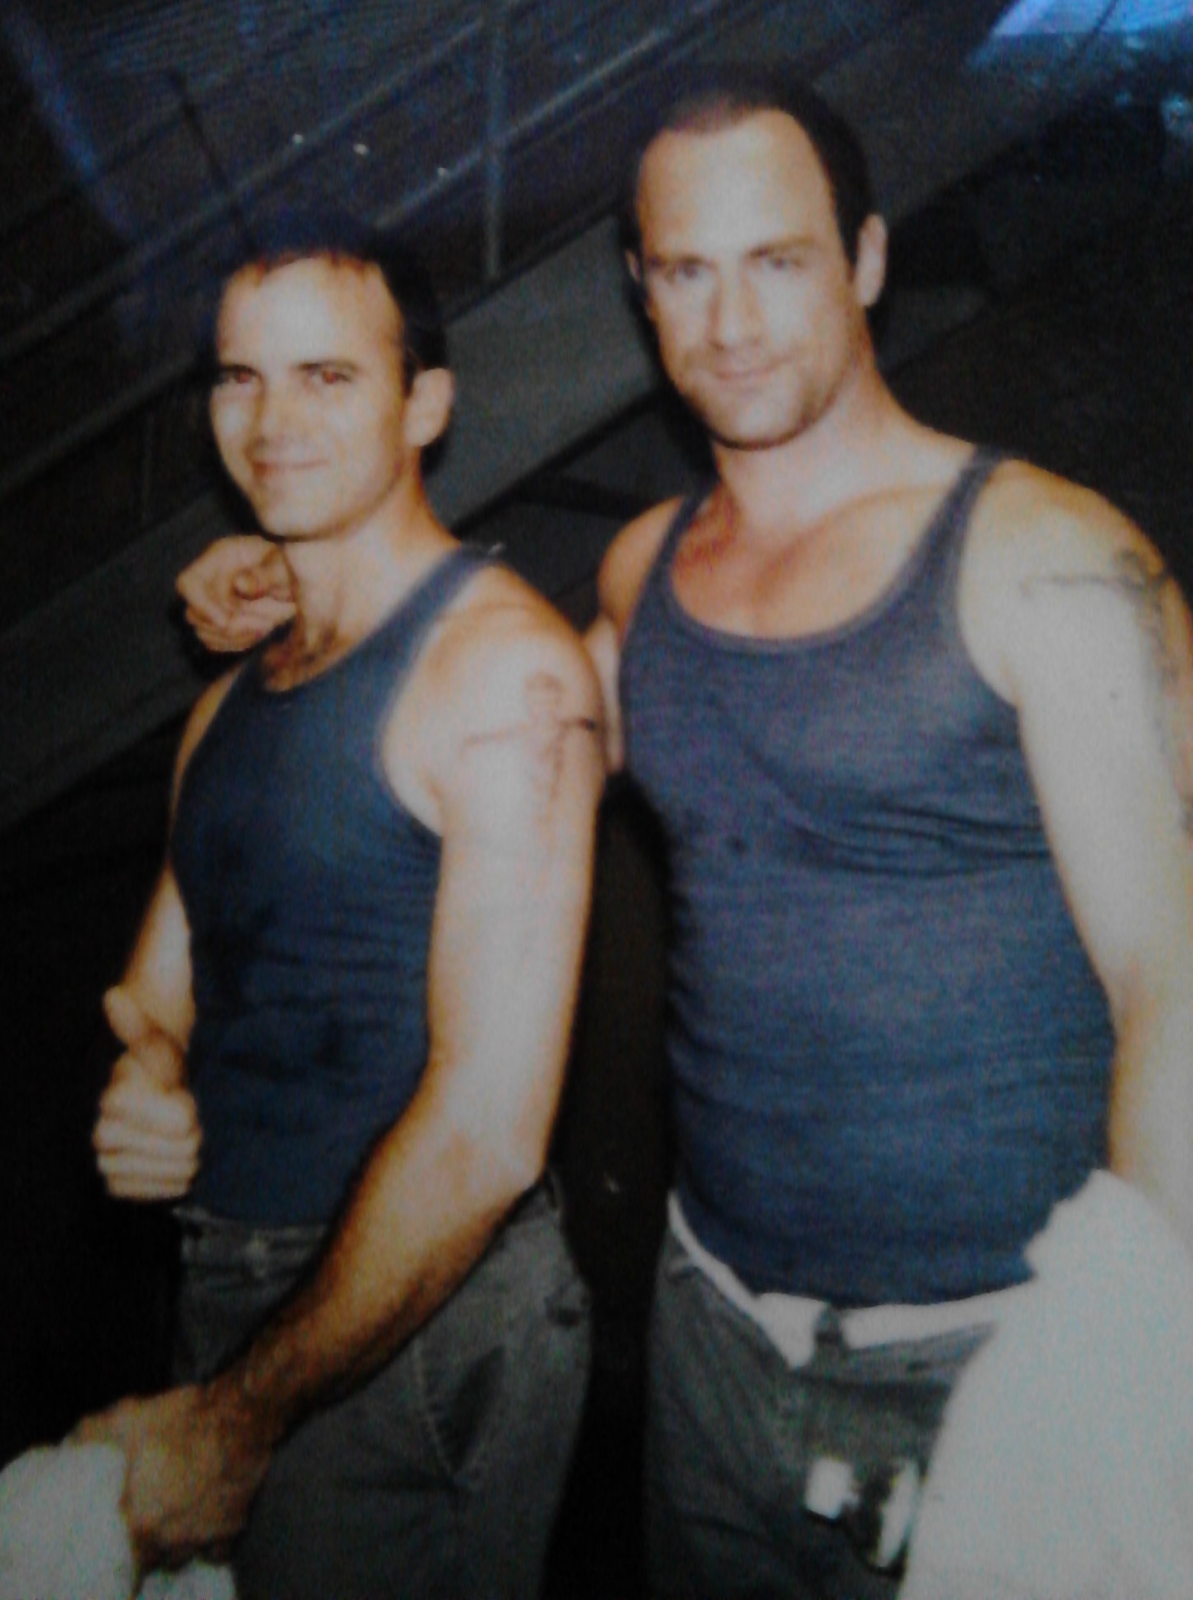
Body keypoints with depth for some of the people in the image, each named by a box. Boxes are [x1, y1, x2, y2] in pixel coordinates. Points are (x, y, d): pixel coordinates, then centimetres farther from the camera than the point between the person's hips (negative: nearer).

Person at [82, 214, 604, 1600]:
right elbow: (158, 994, 17)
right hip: (227, 1301, 7)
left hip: (425, 1323, -7)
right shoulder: (232, 703, 10)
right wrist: (135, 1089, -7)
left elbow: (487, 1133, -22)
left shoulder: (500, 663, -16)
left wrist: (236, 1425, -14)